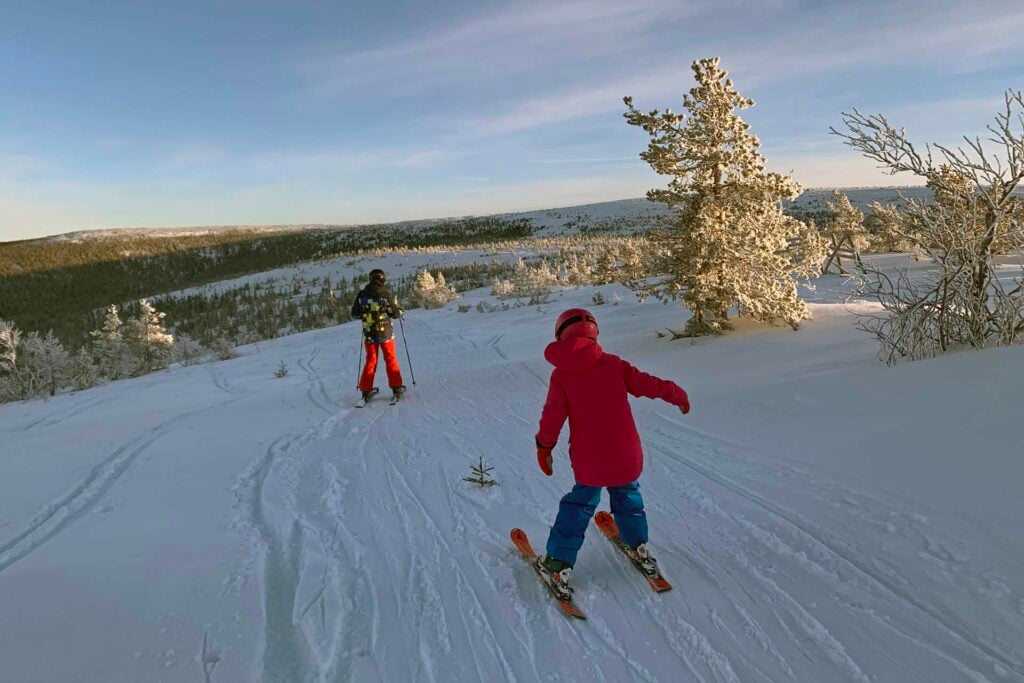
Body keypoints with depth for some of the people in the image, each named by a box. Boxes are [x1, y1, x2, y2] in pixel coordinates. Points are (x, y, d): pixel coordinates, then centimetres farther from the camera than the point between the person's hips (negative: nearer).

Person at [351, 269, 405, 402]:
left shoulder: (362, 294, -5)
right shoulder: (386, 294, -12)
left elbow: (355, 313, 2)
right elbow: (396, 313, -7)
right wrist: (400, 311, 15)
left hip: (369, 334, 2)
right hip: (385, 333, -2)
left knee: (370, 360, 14)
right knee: (391, 359, 11)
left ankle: (366, 390, 13)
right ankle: (396, 387, 13)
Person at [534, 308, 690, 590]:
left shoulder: (560, 375, -7)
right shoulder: (613, 364, -4)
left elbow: (553, 415, -6)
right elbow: (645, 383, 2)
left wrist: (544, 446, 8)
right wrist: (677, 394, 18)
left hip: (587, 463, -1)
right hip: (627, 457, 1)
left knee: (579, 505, 17)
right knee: (627, 496, 27)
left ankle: (558, 564, 16)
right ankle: (639, 547, 40)